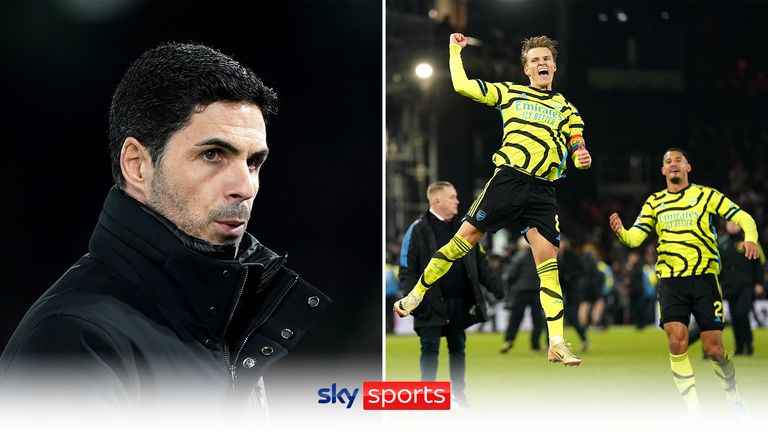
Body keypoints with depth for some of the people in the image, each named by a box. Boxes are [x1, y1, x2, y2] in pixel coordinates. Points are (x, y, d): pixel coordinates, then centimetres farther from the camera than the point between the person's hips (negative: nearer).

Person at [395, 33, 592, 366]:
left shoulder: (567, 110, 18)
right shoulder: (510, 93, 13)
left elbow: (577, 151, 14)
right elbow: (462, 85, 8)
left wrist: (581, 159, -9)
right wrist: (454, 50, 11)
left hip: (542, 192, 1)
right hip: (508, 179, -1)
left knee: (548, 262, -7)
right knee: (464, 238, -5)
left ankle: (557, 344, -9)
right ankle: (415, 296, 11)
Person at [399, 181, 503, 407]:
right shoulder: (418, 230, -6)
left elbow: (480, 262, 16)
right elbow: (407, 268, -8)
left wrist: (495, 285, 7)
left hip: (460, 301, 5)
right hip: (432, 302, -5)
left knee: (458, 347, 12)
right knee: (430, 348, -2)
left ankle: (458, 392, 21)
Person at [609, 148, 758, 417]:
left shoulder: (706, 195, 5)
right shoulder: (654, 202, 12)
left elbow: (743, 218, 2)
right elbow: (635, 238, 5)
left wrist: (750, 238, -19)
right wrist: (620, 232, -18)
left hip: (704, 277, -2)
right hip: (670, 281, 2)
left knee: (713, 348, -3)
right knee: (677, 342, -15)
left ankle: (734, 399, 22)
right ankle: (693, 410, -6)